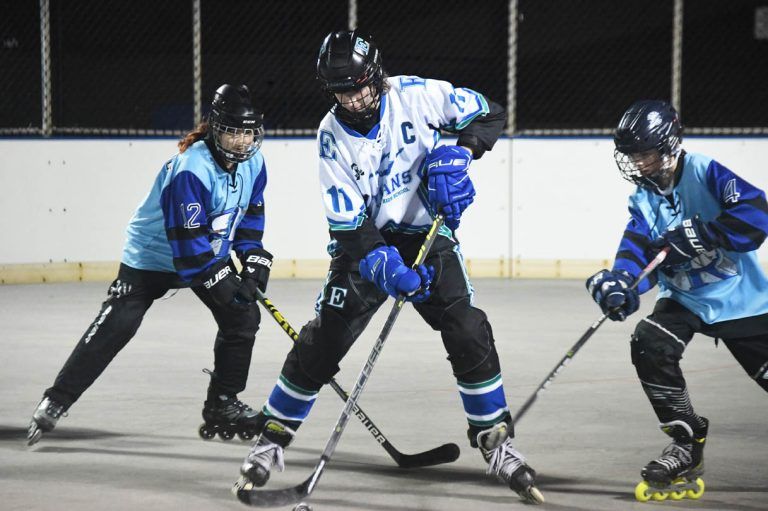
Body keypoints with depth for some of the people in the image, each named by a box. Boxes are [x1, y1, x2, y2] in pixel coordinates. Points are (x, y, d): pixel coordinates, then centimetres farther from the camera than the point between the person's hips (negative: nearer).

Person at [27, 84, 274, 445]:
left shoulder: (253, 163, -9)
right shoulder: (190, 170, -33)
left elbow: (250, 214, 7)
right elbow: (187, 240, -34)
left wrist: (254, 258, -4)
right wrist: (221, 282, -34)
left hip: (211, 251, 7)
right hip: (154, 253, -7)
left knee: (243, 317, -3)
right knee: (115, 326, -12)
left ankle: (223, 403, 12)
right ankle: (55, 402, -8)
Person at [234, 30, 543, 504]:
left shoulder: (417, 94, -15)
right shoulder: (333, 135, -14)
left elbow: (491, 115, -4)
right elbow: (347, 224, -15)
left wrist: (458, 152, -22)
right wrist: (384, 265, -30)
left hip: (429, 234, 0)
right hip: (365, 239, 0)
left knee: (469, 333, -13)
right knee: (321, 342, -6)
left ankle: (497, 442, 0)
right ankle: (272, 441, 9)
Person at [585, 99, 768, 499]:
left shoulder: (705, 173, -18)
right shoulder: (644, 199, 0)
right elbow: (638, 251, -11)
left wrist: (696, 235, -35)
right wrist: (620, 282, -33)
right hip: (686, 297, 5)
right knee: (649, 345, -19)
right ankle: (687, 444, -5)